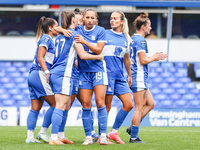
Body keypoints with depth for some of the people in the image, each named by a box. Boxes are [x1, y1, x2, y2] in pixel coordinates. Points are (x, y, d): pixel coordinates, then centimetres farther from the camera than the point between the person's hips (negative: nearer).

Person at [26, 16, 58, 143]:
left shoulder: (49, 40, 22)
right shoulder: (46, 38, -5)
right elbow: (40, 57, -13)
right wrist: (47, 72, -19)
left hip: (33, 76, 10)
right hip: (40, 75, -10)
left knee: (35, 108, 4)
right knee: (55, 104, -7)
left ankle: (30, 136, 0)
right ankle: (43, 132, -4)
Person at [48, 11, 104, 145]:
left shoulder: (60, 36, 20)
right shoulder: (74, 34, -5)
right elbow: (83, 55, -11)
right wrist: (99, 57, 3)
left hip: (54, 73, 9)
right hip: (63, 74, -9)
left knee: (67, 105, 14)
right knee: (61, 106, -12)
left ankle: (61, 136, 15)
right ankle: (54, 138, -18)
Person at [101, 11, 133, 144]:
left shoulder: (125, 38, 13)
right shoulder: (104, 34, 0)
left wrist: (129, 76, 28)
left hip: (119, 76, 5)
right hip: (107, 74, -5)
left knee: (129, 104, 0)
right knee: (107, 106, -4)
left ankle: (114, 132, 11)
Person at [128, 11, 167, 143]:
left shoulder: (134, 38, 16)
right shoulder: (141, 40, -15)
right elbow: (143, 60, -19)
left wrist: (153, 57, 16)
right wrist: (154, 58, -2)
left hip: (138, 78, 10)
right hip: (139, 78, -10)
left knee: (150, 104, 15)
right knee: (139, 108, -5)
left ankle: (133, 128, 14)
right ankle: (134, 137, -2)